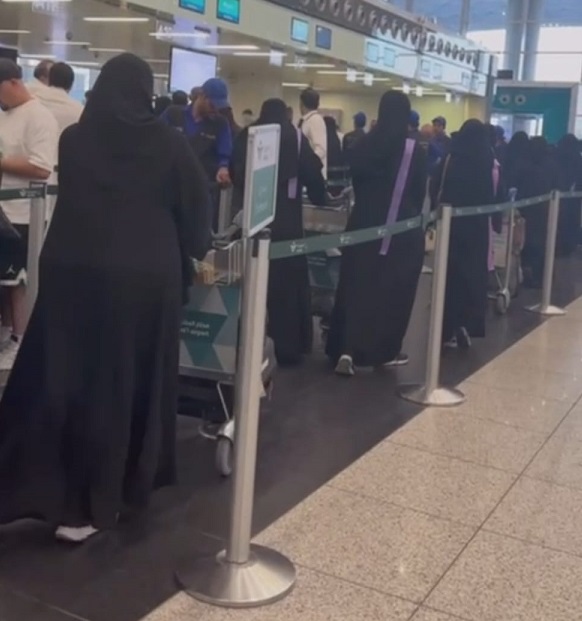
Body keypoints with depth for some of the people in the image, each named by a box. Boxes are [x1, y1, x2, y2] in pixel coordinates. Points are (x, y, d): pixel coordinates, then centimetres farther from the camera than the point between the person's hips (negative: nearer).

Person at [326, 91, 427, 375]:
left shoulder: (362, 145, -1)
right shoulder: (414, 150, -9)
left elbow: (356, 182, 8)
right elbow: (420, 192, 0)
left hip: (364, 223, 3)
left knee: (356, 286, 7)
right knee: (395, 289, 9)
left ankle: (347, 349, -3)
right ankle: (386, 350, 16)